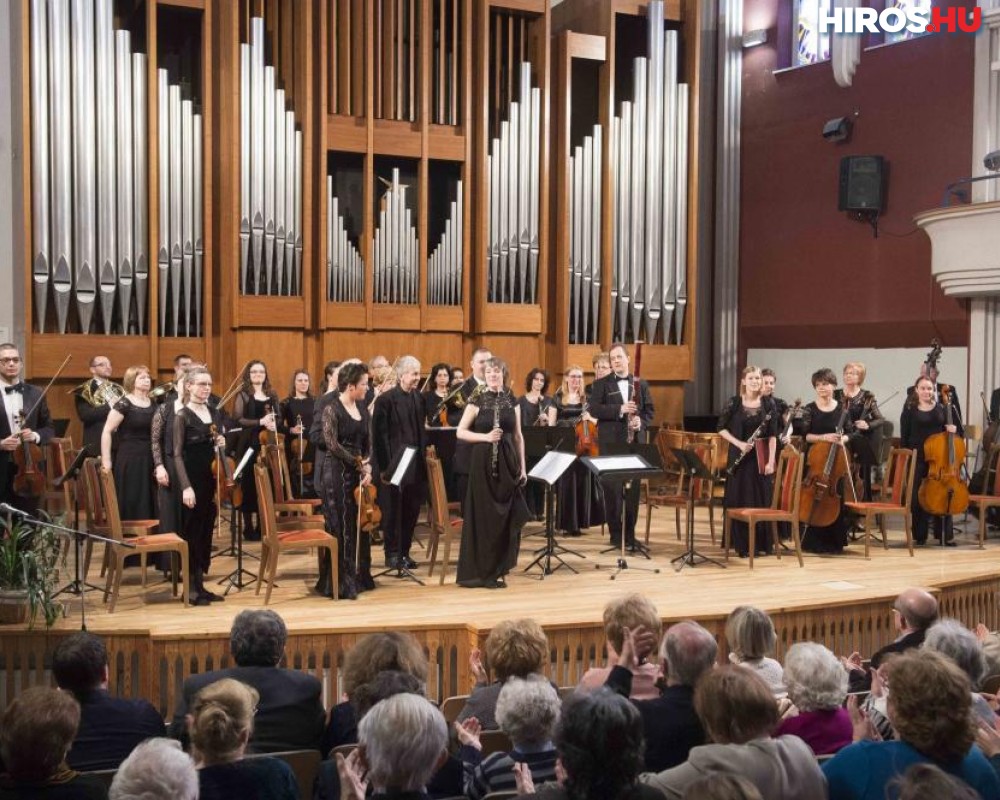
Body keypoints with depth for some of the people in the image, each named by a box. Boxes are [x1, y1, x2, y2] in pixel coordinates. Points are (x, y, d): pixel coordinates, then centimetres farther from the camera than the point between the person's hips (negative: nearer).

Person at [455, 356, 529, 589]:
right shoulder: (477, 401, -3)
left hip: (508, 461, 4)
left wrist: (522, 466, 6)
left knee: (507, 516, 5)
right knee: (483, 516, -2)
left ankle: (498, 567, 16)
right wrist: (486, 437, -18)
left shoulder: (512, 401, 7)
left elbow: (518, 435, 11)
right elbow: (460, 432, -5)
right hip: (483, 462, -4)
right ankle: (480, 571, 4)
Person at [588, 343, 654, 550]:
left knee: (633, 490, 5)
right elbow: (593, 409, -11)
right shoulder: (601, 384, 2)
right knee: (612, 490, 0)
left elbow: (649, 411, 10)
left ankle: (630, 533, 14)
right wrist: (620, 409, -21)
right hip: (610, 443, -2)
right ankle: (616, 533, 8)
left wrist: (641, 422, -12)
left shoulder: (641, 384, 10)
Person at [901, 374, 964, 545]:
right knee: (917, 497, 0)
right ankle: (920, 535, 11)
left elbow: (960, 432, 11)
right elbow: (904, 437, 1)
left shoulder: (942, 408, 7)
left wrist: (954, 429, -12)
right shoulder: (909, 410, 2)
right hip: (918, 459, -1)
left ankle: (946, 535, 12)